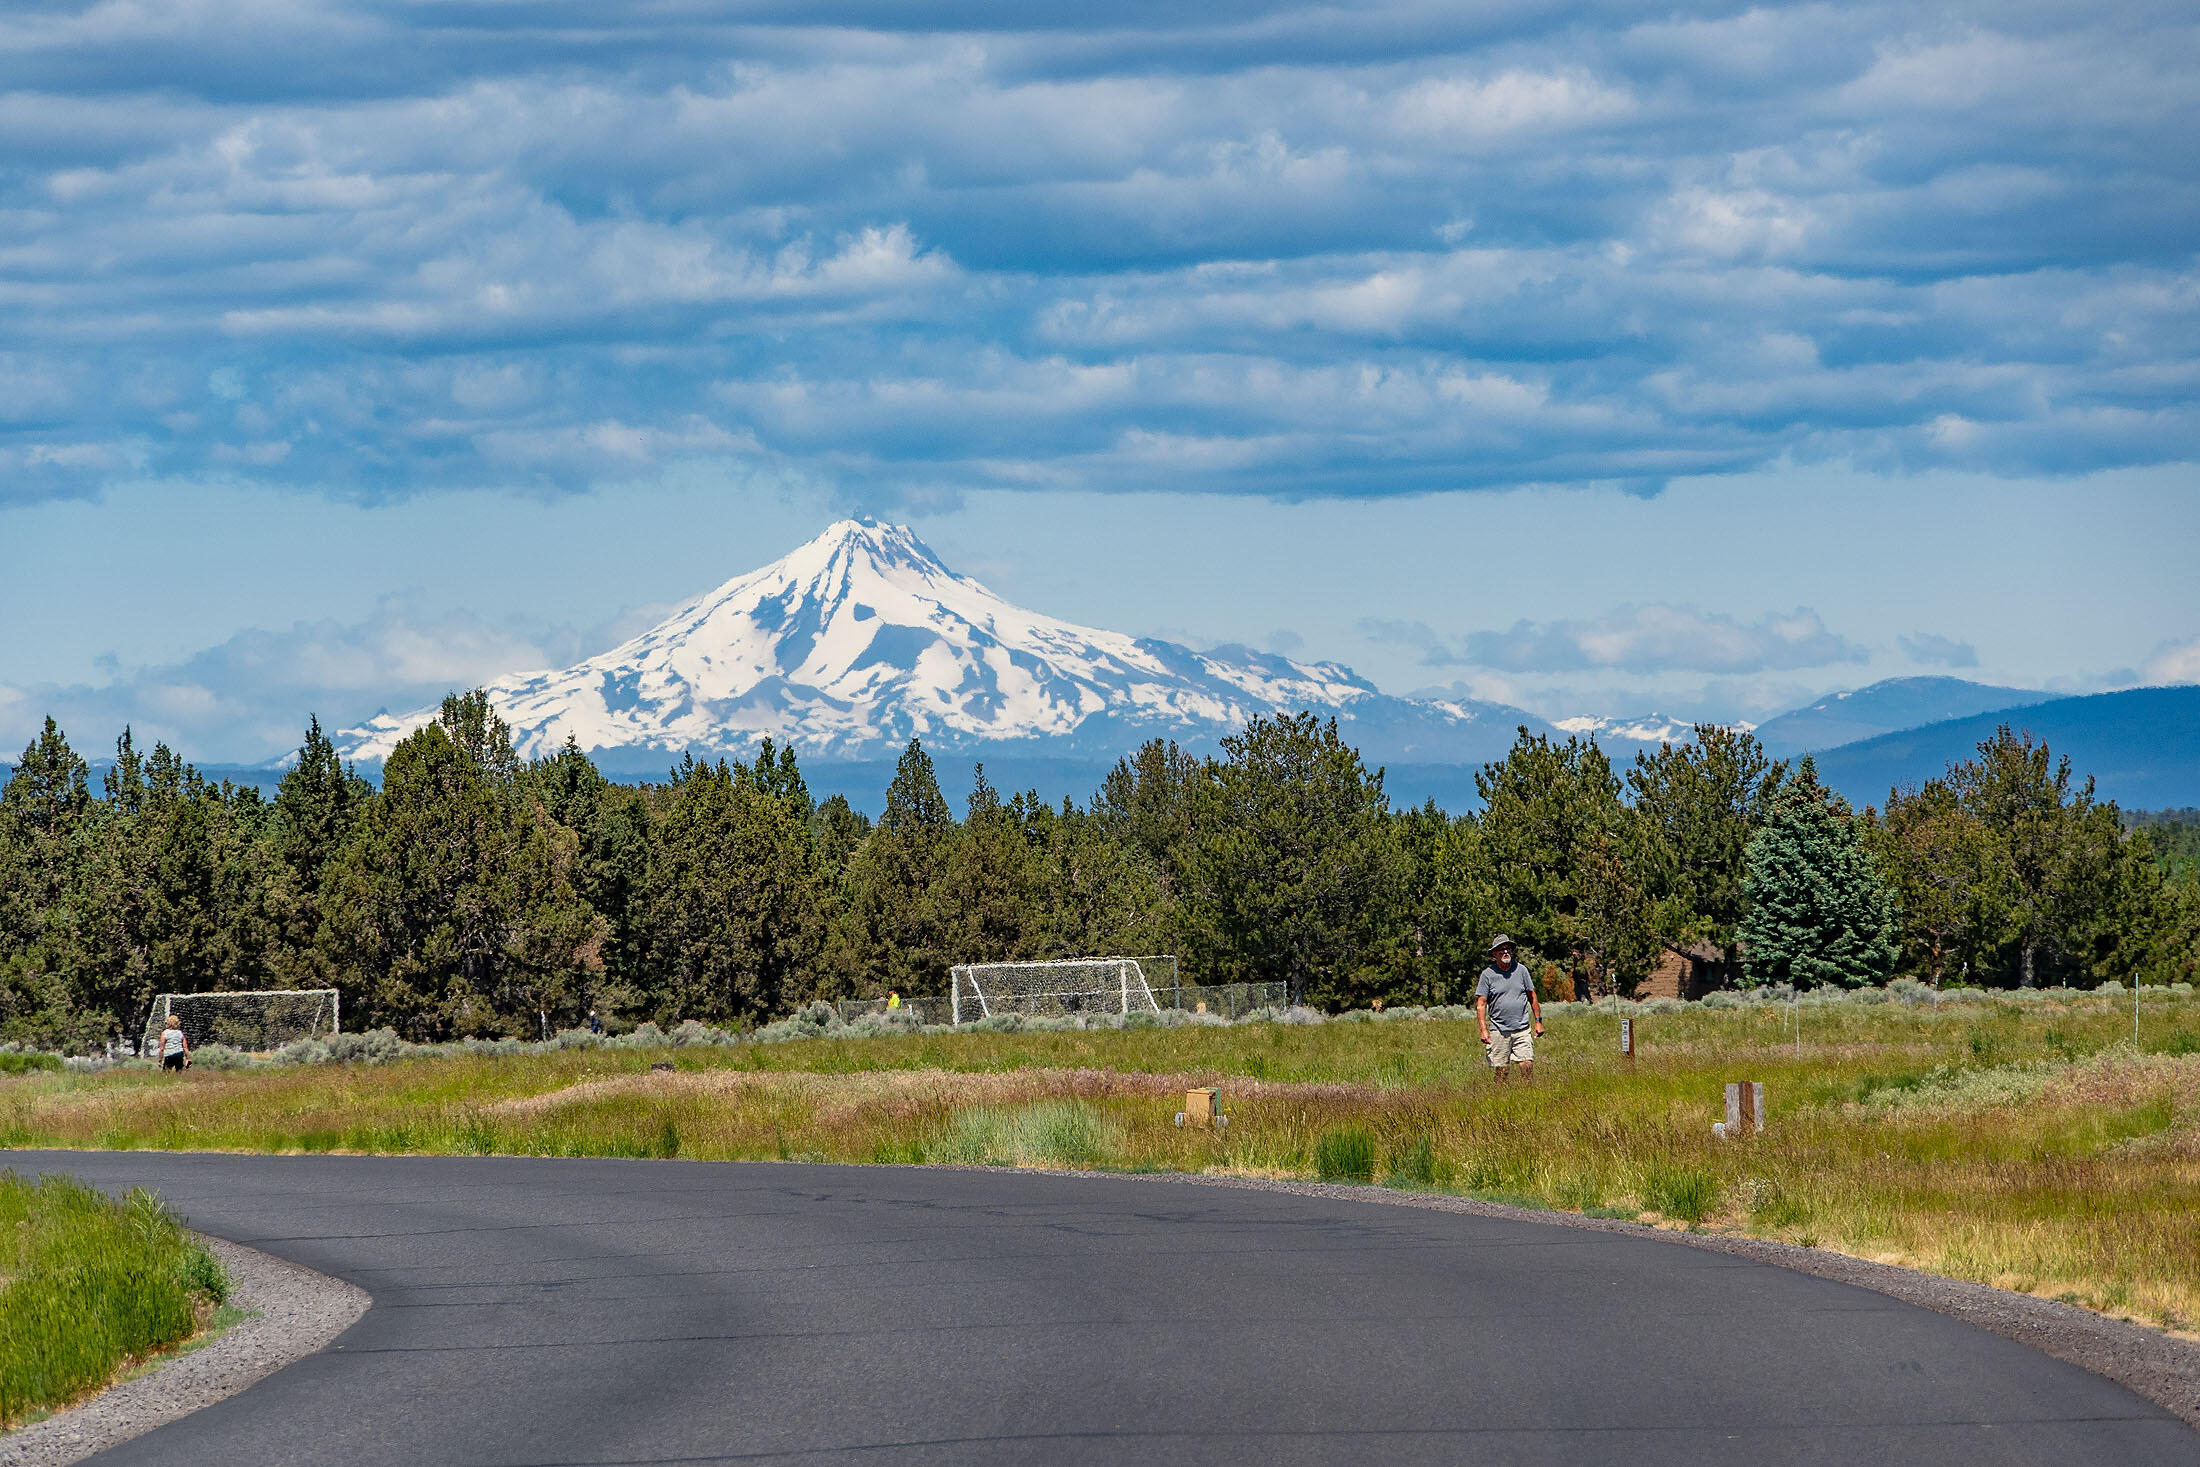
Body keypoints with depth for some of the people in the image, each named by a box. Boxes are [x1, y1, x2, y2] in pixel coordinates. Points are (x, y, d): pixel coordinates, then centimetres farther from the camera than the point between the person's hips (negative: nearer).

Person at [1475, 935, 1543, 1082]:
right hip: (1498, 1031, -1)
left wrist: (1538, 1021, 12)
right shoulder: (1488, 974, 0)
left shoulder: (1521, 970, 7)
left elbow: (1532, 997, 16)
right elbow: (1481, 1004, -1)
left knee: (1527, 1066, -9)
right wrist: (1483, 1029, -11)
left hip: (1522, 1029, 1)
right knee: (1500, 1071, -1)